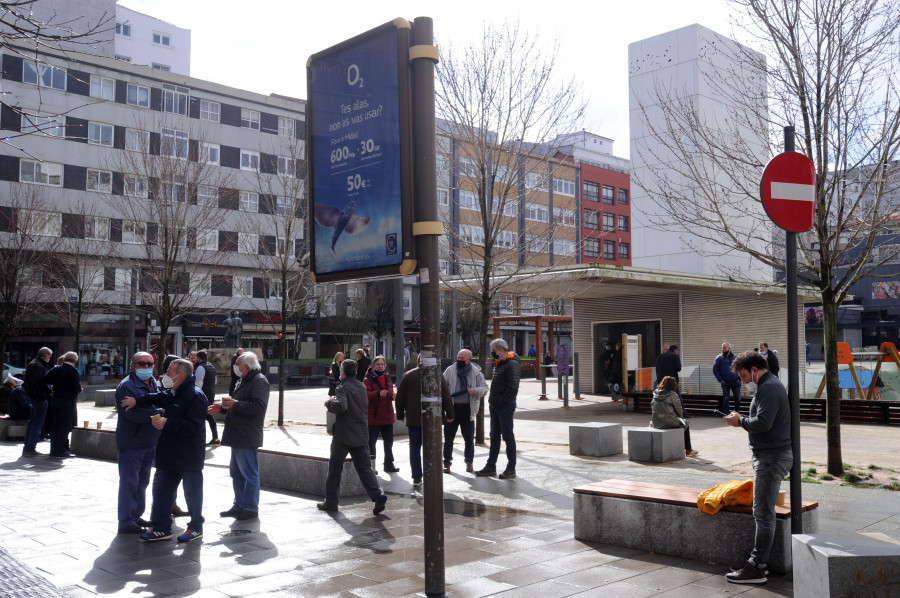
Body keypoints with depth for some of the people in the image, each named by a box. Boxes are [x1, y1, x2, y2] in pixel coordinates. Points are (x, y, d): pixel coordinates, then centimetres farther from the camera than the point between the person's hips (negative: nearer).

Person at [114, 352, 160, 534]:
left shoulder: (154, 384, 12)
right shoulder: (126, 386, -14)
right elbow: (133, 413, -23)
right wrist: (158, 413, -18)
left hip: (149, 442, 8)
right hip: (131, 442, -8)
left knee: (143, 481, 16)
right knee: (129, 482, -3)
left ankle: (136, 515, 27)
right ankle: (126, 521, 4)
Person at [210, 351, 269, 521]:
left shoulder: (259, 381, -14)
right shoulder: (244, 381, 19)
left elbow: (259, 406, -25)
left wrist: (235, 404, -24)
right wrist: (222, 407, 16)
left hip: (247, 438, -11)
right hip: (237, 437, 11)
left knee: (249, 474, -3)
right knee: (236, 473, 16)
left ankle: (251, 509, 5)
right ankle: (239, 505, 26)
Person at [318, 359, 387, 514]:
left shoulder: (342, 388, -12)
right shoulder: (362, 387, 11)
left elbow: (341, 406, -27)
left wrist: (329, 402, -10)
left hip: (343, 435, -6)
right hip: (361, 435, 6)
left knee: (335, 468, 7)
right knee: (364, 467, 6)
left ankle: (330, 501, 14)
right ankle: (377, 494, -12)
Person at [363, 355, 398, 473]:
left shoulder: (387, 377, 14)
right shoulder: (368, 379, -9)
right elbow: (366, 394, -24)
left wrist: (392, 395, 10)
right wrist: (378, 394, -38)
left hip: (388, 416, 7)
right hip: (373, 417, -7)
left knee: (389, 442, 15)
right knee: (371, 442, -1)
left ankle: (389, 464, 28)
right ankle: (370, 466, 8)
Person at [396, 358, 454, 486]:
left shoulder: (407, 376, 2)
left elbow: (400, 397, 6)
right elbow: (447, 397, -1)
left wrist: (400, 415, 15)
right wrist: (449, 415, 8)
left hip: (413, 419, 1)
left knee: (415, 448, 7)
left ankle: (416, 478, 8)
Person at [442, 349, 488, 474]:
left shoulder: (476, 372, 2)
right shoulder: (450, 370, 3)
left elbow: (485, 388, 4)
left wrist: (475, 390, -16)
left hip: (468, 409, 0)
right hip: (452, 407, 0)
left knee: (469, 438, 7)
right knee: (448, 437, 4)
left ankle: (469, 462, 21)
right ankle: (447, 462, 14)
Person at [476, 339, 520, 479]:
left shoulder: (512, 365, -15)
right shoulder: (499, 363, 15)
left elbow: (513, 388, -23)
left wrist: (501, 401, -19)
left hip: (505, 406, -9)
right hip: (495, 405, 9)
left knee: (508, 436, -2)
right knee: (494, 436, 14)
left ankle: (511, 469, 5)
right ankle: (491, 466, 22)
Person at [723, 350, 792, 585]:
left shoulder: (769, 388, -16)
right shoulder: (770, 385, 18)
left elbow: (763, 423, -25)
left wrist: (740, 421, -11)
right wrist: (744, 421, 9)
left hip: (771, 457, -11)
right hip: (768, 455, 11)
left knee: (763, 513, -7)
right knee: (764, 512, 13)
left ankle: (756, 568, -3)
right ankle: (759, 561, 20)